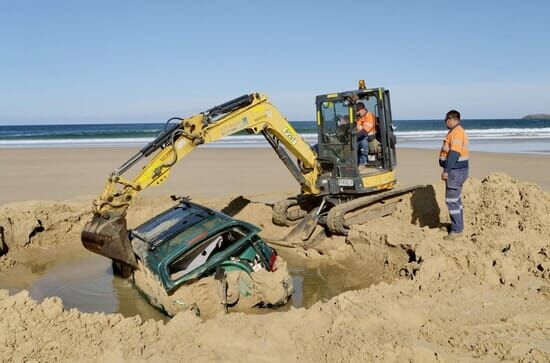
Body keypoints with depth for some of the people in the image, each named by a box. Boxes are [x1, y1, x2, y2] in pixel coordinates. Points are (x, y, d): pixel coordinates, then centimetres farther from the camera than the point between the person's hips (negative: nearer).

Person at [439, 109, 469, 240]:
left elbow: (454, 153, -25)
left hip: (455, 170, -11)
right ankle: (458, 226, 25)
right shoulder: (457, 131, 16)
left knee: (451, 200, -9)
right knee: (455, 199, 16)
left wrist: (446, 170, -26)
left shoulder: (456, 132, -17)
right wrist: (448, 170, 23)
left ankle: (456, 230, -5)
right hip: (457, 169, 11)